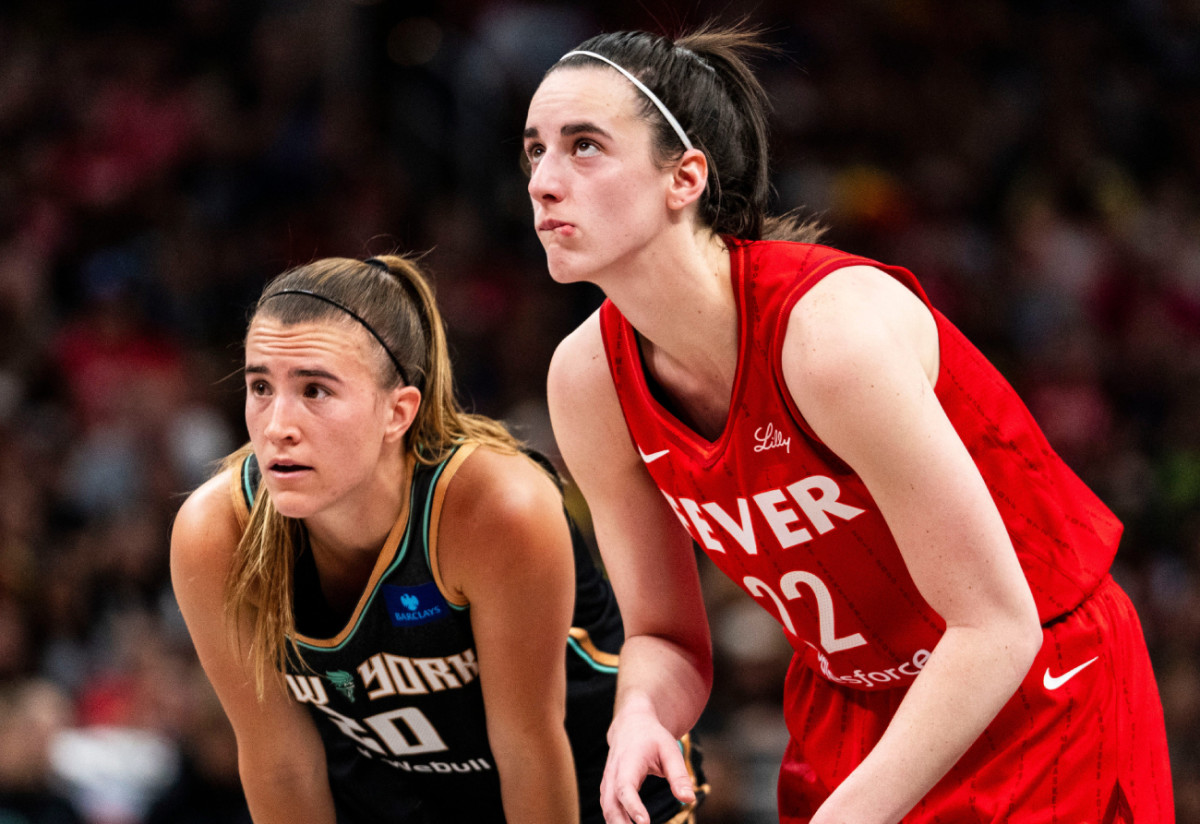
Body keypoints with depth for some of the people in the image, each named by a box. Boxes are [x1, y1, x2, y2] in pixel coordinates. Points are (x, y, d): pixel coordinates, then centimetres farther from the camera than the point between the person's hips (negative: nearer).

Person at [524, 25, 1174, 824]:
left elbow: (995, 624, -27)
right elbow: (667, 637, 1)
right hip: (850, 715, 6)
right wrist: (640, 719, -22)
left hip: (1042, 706, -5)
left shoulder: (835, 329, -29)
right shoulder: (589, 379, -10)